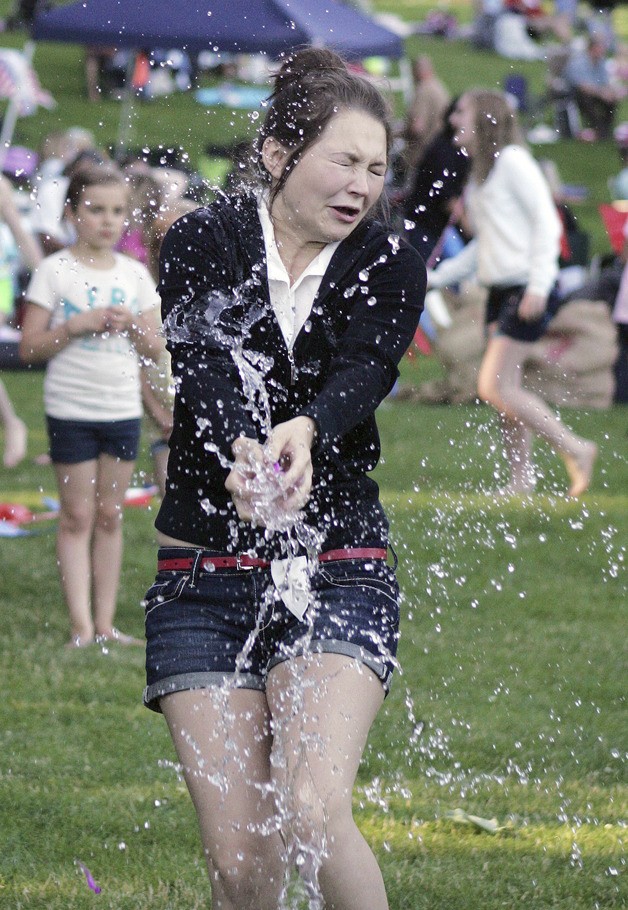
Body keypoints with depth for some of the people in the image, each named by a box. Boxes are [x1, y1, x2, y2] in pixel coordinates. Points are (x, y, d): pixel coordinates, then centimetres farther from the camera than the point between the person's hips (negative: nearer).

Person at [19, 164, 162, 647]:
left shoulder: (134, 274, 7)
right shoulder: (55, 272, -5)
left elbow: (154, 349, 10)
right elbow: (30, 347, -8)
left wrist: (131, 325, -10)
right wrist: (76, 326, -20)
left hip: (123, 409, 4)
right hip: (70, 410, -4)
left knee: (110, 516, 6)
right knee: (78, 516, -3)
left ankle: (106, 622, 9)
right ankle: (82, 625, -4)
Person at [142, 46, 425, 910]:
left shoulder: (389, 265, 2)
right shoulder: (204, 242, -2)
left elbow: (363, 373, -17)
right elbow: (203, 362, -21)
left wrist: (305, 432, -40)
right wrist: (240, 455, -43)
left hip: (337, 571, 0)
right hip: (202, 579, 0)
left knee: (313, 813, -21)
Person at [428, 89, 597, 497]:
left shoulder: (512, 161, -10)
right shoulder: (481, 171, 18)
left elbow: (546, 223, -14)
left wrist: (537, 285, -20)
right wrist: (437, 277, 22)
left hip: (526, 289, -9)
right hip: (499, 288, 9)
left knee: (495, 387, -13)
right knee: (506, 390, 6)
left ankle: (575, 448, -4)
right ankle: (522, 479, 10)